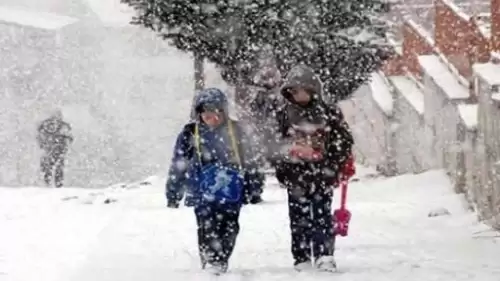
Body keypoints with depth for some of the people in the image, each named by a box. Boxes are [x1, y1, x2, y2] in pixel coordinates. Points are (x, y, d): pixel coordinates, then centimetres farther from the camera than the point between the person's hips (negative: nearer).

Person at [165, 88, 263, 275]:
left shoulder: (235, 131, 6)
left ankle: (221, 263, 12)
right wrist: (173, 194, 4)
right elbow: (178, 165, 4)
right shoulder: (190, 134, 0)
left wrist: (254, 186, 14)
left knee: (229, 230, 1)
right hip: (203, 194, -2)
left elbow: (248, 160, 14)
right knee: (208, 231, -8)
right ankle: (210, 264, -4)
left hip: (231, 194, 2)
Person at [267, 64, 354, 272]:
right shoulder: (284, 116, 5)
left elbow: (344, 141, 3)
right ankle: (302, 260, 9)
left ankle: (324, 256, -4)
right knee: (299, 219, 5)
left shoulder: (329, 114, 1)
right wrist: (282, 170, -3)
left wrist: (333, 167, -6)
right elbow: (275, 147, 7)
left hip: (321, 177, -2)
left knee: (322, 217, -4)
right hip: (296, 178, 2)